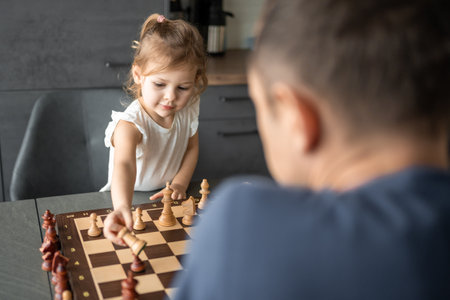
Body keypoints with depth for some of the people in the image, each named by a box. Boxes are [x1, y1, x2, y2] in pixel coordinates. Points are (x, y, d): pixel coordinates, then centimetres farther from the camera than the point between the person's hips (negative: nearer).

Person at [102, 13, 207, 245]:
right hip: (129, 198, -3)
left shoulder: (188, 110, -11)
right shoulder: (130, 124, -29)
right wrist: (122, 208, -65)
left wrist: (179, 183, -11)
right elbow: (124, 165, -47)